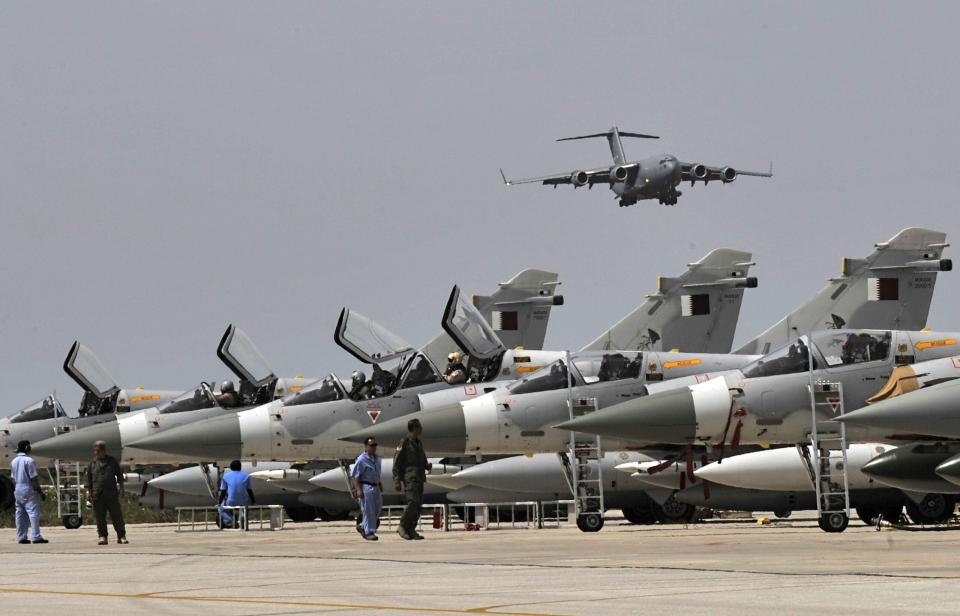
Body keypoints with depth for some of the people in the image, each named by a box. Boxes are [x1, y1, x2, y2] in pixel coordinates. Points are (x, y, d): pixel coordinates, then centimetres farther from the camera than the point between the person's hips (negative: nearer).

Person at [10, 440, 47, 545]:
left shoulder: (13, 462, 10)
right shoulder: (29, 460, -13)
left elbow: (13, 478, 14)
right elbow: (34, 478, -15)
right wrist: (39, 490, -9)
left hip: (17, 489, 7)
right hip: (28, 489, -7)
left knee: (20, 514, 10)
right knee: (33, 512, -7)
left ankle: (21, 537, 10)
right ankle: (36, 537, -13)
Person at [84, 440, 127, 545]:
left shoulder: (112, 461, 8)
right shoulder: (92, 463, 8)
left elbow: (119, 474, 12)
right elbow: (88, 478, 10)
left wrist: (121, 487, 5)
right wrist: (88, 491, 2)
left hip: (111, 493, 0)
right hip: (97, 495, 0)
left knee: (117, 515, -1)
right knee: (100, 517, 0)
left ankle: (121, 536, 3)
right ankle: (102, 536, 5)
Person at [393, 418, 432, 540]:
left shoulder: (419, 443, 19)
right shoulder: (404, 442, -6)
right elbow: (397, 463, -9)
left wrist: (428, 466, 3)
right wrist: (397, 481, -15)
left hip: (419, 478, 8)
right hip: (409, 479, -8)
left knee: (418, 505, 2)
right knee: (413, 502, -18)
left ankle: (411, 530, 5)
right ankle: (402, 527, -8)